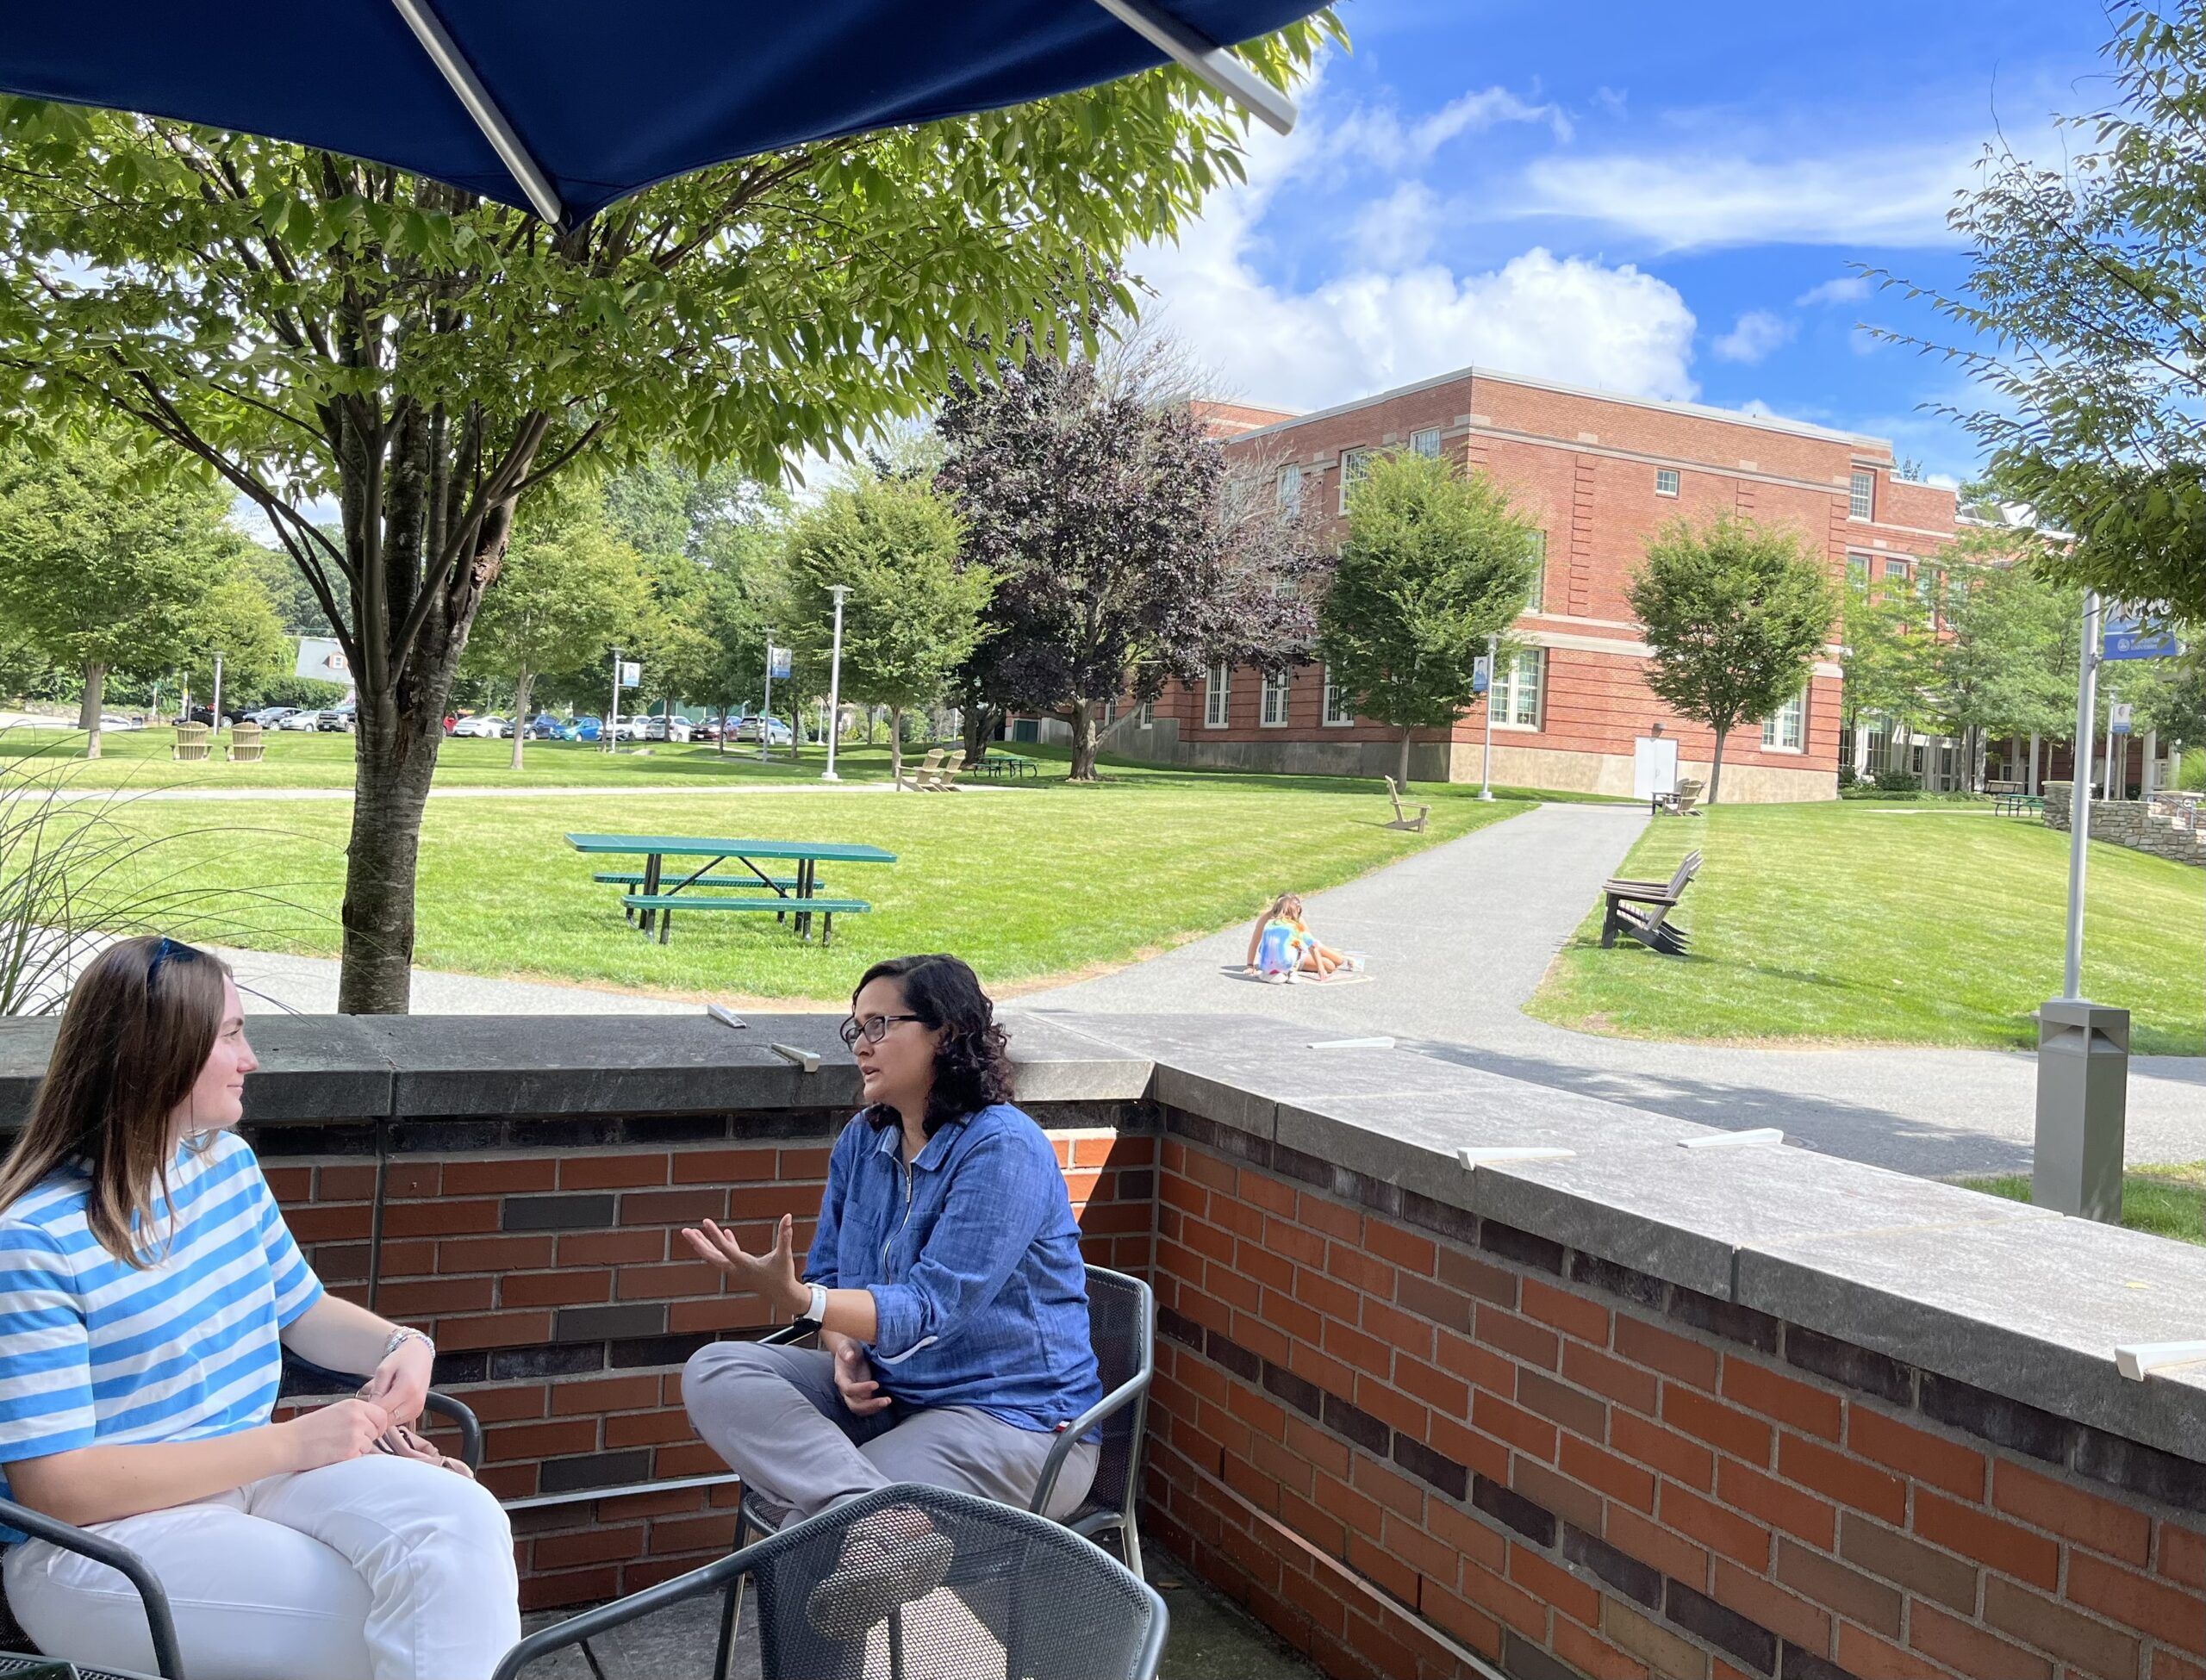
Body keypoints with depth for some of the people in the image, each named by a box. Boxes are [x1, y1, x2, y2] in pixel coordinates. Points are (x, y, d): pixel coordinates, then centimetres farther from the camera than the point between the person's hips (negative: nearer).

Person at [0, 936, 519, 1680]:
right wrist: (290, 1444, -21)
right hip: (98, 1535, -6)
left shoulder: (228, 1163, 5)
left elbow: (304, 1311, 20)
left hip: (248, 1474, 6)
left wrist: (401, 1345, -4)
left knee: (463, 1522, -22)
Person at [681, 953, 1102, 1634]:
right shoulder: (863, 1141, 8)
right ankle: (880, 1519, -41)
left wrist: (797, 1298, -38)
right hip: (882, 1392, 10)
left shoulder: (1004, 1149, -18)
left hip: (1012, 1419, -10)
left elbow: (930, 1310, -24)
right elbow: (831, 1276, 14)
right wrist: (844, 1353, -10)